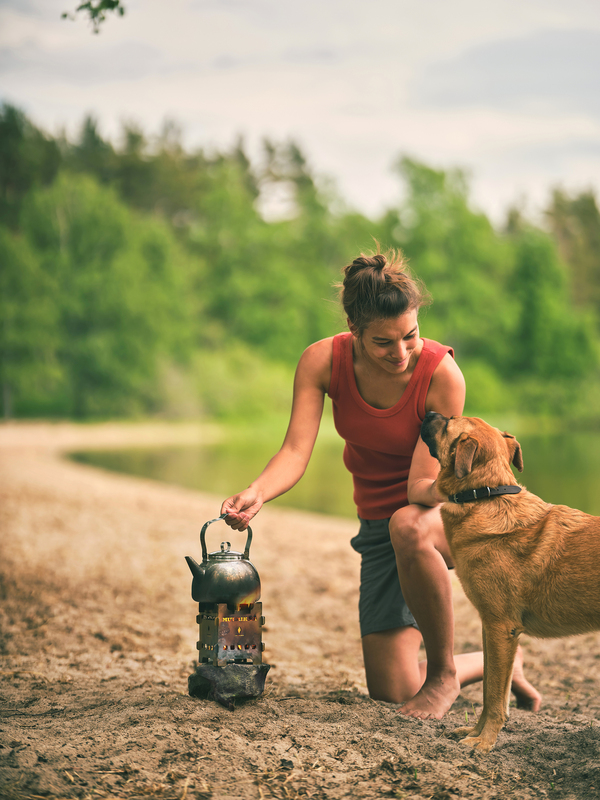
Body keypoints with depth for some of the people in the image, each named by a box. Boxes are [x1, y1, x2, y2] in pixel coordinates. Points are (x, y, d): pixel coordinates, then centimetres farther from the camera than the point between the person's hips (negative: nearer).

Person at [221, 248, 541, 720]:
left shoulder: (442, 374, -26)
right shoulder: (323, 362, -16)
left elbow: (423, 483, -27)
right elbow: (296, 451, -23)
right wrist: (257, 494, -43)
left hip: (447, 515, -4)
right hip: (379, 524, 4)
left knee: (407, 526, -44)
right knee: (392, 692, 1)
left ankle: (444, 672, -19)